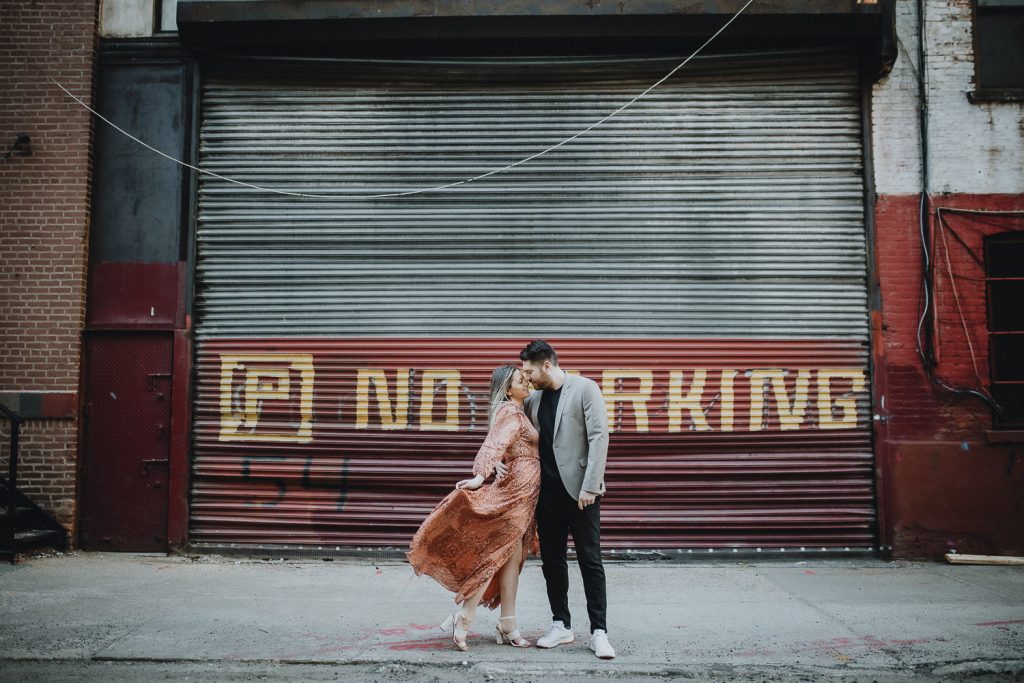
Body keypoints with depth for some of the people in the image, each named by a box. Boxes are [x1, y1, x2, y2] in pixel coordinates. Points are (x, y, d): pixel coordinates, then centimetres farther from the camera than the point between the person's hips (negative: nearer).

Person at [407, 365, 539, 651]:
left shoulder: (516, 412, 18)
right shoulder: (510, 412, -10)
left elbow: (498, 446, 16)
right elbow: (495, 444, -24)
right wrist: (480, 476, -35)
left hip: (522, 493, 9)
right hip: (515, 490, -9)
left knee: (512, 558, 9)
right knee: (496, 554, -7)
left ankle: (507, 627, 13)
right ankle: (464, 618, -3)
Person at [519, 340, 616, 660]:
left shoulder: (585, 388, -5)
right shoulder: (534, 399, 13)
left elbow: (598, 437, -11)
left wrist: (590, 486, -17)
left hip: (580, 489, -6)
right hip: (548, 491, 6)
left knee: (590, 561, -1)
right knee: (552, 561, 10)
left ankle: (599, 632, 6)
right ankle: (561, 625, 22)